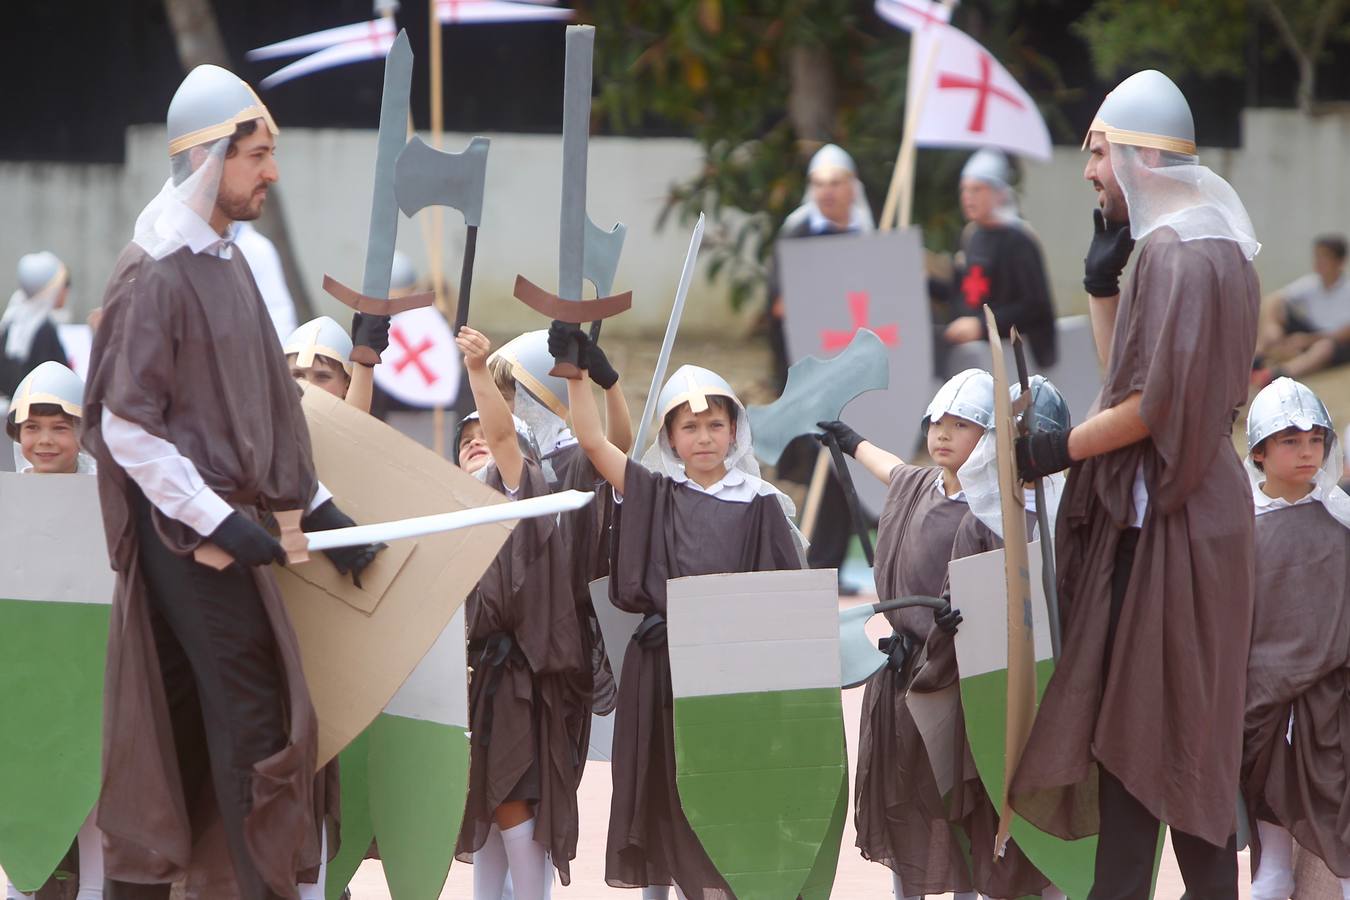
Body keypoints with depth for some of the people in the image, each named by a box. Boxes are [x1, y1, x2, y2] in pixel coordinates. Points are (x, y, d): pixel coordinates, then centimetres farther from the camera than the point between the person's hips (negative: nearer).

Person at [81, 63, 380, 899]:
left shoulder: (226, 262, 12)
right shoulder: (156, 276, -15)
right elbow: (124, 427, -18)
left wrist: (317, 503, 14)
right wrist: (216, 521, -20)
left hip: (225, 519, 8)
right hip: (190, 532, -8)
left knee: (181, 717, 10)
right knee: (253, 712, -7)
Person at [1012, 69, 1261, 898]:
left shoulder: (1178, 253, -17)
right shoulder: (1195, 243, 15)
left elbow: (1155, 402, -21)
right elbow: (1127, 373, 17)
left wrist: (1059, 449, -12)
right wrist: (1103, 281, 10)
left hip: (1164, 520, -10)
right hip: (1161, 508, 10)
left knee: (1149, 730, -6)